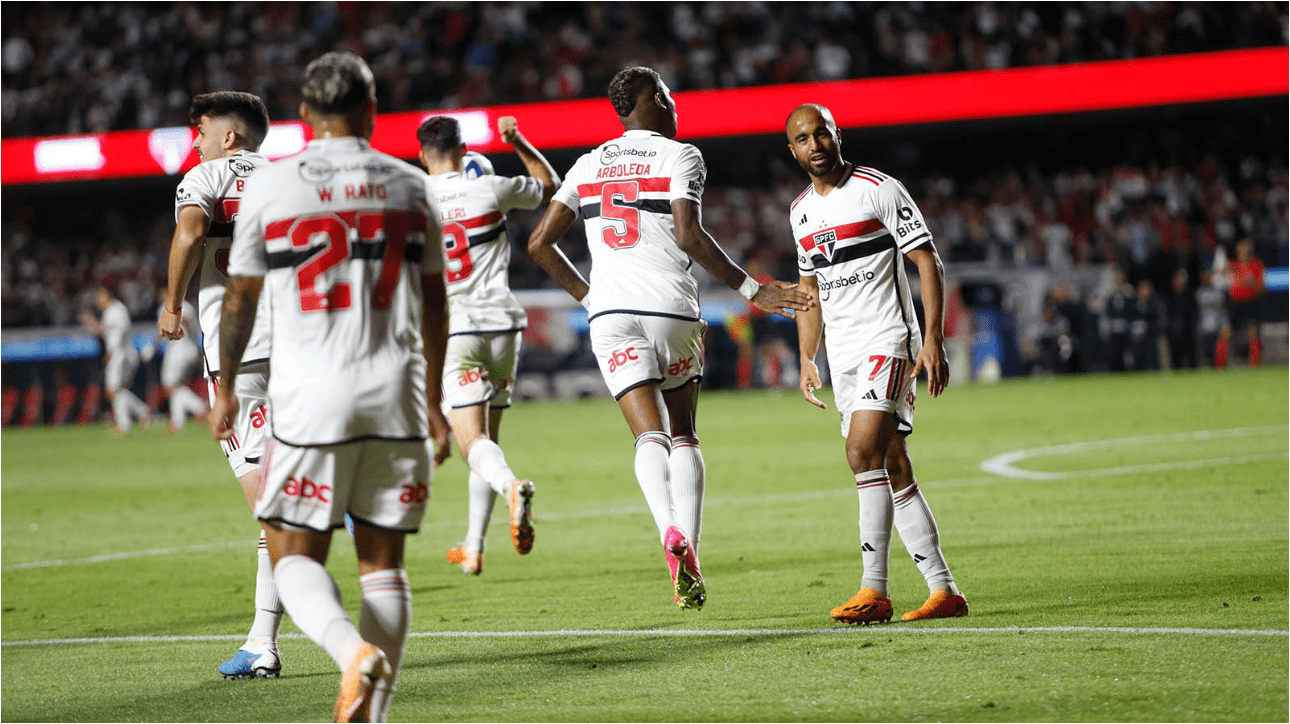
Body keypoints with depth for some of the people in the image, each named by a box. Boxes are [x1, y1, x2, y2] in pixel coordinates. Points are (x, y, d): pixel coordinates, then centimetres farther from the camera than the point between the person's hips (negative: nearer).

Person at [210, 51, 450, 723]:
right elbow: (432, 303, 11)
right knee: (383, 559, 8)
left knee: (295, 553, 5)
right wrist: (431, 399, 21)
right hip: (395, 391, 3)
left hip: (310, 392, -2)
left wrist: (226, 384, 18)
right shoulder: (408, 185, 7)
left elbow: (241, 295, 4)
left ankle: (355, 651, -22)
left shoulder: (270, 186, -1)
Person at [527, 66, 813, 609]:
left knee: (650, 434, -4)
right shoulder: (679, 156, 1)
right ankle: (688, 556, -1)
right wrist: (752, 290, -8)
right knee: (683, 436, 12)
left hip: (611, 314, 2)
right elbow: (689, 237, -13)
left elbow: (540, 243, 14)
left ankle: (672, 532, -32)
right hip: (671, 308, -2)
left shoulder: (588, 167, 16)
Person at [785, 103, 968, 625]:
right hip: (844, 355, 7)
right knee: (893, 471, 4)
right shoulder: (801, 211, 14)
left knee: (864, 453, -21)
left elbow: (928, 263, -8)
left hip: (888, 341, -7)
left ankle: (874, 591, -20)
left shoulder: (879, 190, -7)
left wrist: (934, 338, -17)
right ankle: (943, 590, 8)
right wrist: (806, 360, 18)